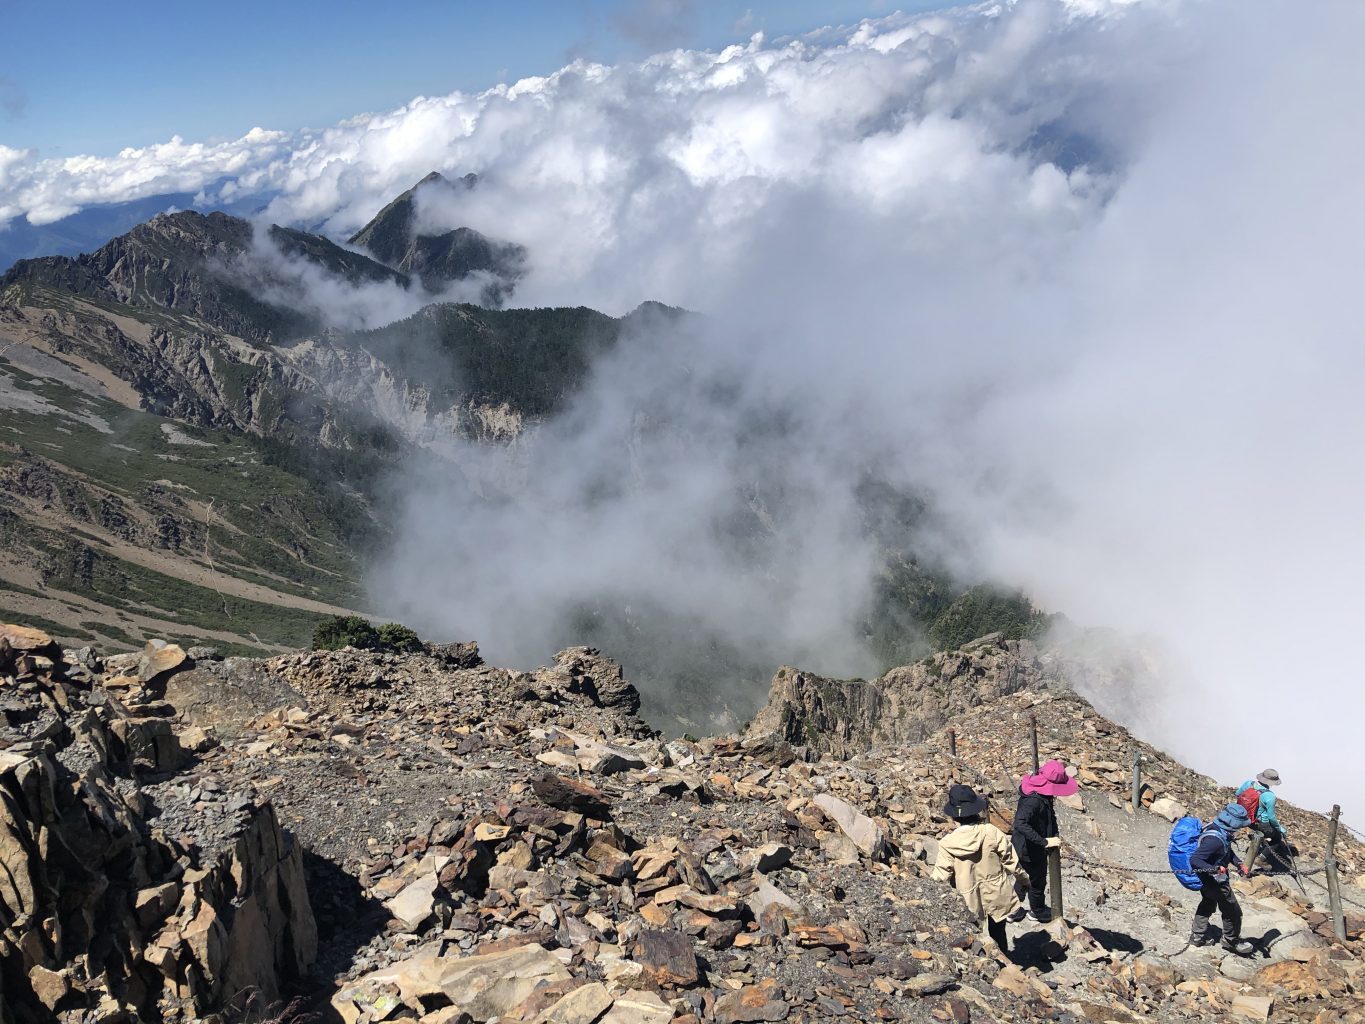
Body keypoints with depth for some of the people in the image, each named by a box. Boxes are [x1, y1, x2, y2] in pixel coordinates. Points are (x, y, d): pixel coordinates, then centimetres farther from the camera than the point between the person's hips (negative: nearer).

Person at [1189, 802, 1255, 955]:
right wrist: (1214, 869, -47)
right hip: (1214, 880, -9)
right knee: (1233, 911, 10)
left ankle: (1197, 936, 43)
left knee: (1207, 903, 27)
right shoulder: (1215, 839, -38)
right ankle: (1232, 941, 32)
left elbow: (1227, 850, 11)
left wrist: (1238, 863, -1)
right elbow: (1194, 859, -38)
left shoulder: (1221, 829, -9)